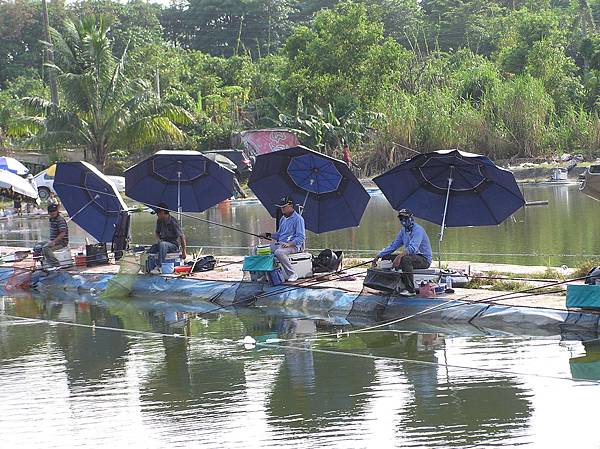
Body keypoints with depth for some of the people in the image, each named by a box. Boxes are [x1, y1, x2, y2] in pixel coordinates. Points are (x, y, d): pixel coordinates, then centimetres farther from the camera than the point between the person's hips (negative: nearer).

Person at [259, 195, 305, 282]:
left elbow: (301, 237, -13)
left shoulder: (298, 219, -8)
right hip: (279, 244, 8)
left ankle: (292, 274, -26)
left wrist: (289, 244, -25)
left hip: (293, 245, -8)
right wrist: (268, 235, 13)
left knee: (279, 252, -37)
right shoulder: (283, 219, 19)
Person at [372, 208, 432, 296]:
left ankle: (410, 290, -34)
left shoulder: (417, 229, -17)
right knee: (386, 258, 3)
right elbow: (393, 245, 15)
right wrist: (378, 256, 6)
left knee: (405, 259, -38)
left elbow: (413, 248, -33)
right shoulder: (403, 231, 11)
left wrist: (400, 256, -47)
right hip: (413, 256, 9)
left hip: (424, 259, -9)